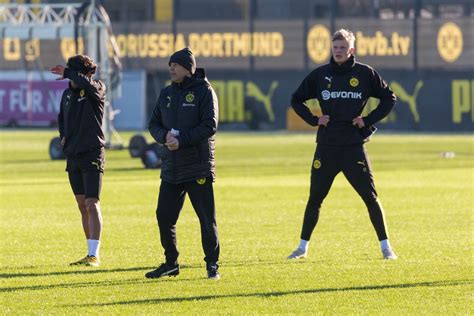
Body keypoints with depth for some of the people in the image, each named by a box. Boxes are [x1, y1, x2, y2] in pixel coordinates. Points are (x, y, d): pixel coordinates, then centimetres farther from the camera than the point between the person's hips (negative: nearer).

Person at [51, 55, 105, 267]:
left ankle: (94, 255, -15)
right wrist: (63, 136, 10)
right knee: (82, 205, 10)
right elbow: (61, 118, 27)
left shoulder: (97, 90, -8)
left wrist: (67, 73, -25)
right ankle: (91, 254, 16)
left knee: (92, 204, -12)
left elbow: (86, 84, -33)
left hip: (92, 155, -7)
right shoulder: (68, 94, 11)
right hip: (72, 155, 7)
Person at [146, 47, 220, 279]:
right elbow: (154, 124, 13)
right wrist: (165, 136, -9)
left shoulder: (203, 91, -5)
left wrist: (182, 139, -20)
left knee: (207, 218, -2)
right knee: (164, 216, 5)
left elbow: (210, 125, -13)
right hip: (171, 168, 6)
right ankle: (171, 264, 18)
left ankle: (212, 265, 8)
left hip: (198, 167, -6)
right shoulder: (166, 93, 13)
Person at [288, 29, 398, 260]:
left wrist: (368, 120, -1)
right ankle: (303, 247, 14)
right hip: (326, 147, 2)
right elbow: (296, 100, 17)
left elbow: (389, 98, 10)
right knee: (315, 198, 5)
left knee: (370, 196, -2)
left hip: (354, 146, -2)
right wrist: (313, 119, 2)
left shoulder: (365, 73, 1)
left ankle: (385, 247, 4)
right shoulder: (320, 75, 6)